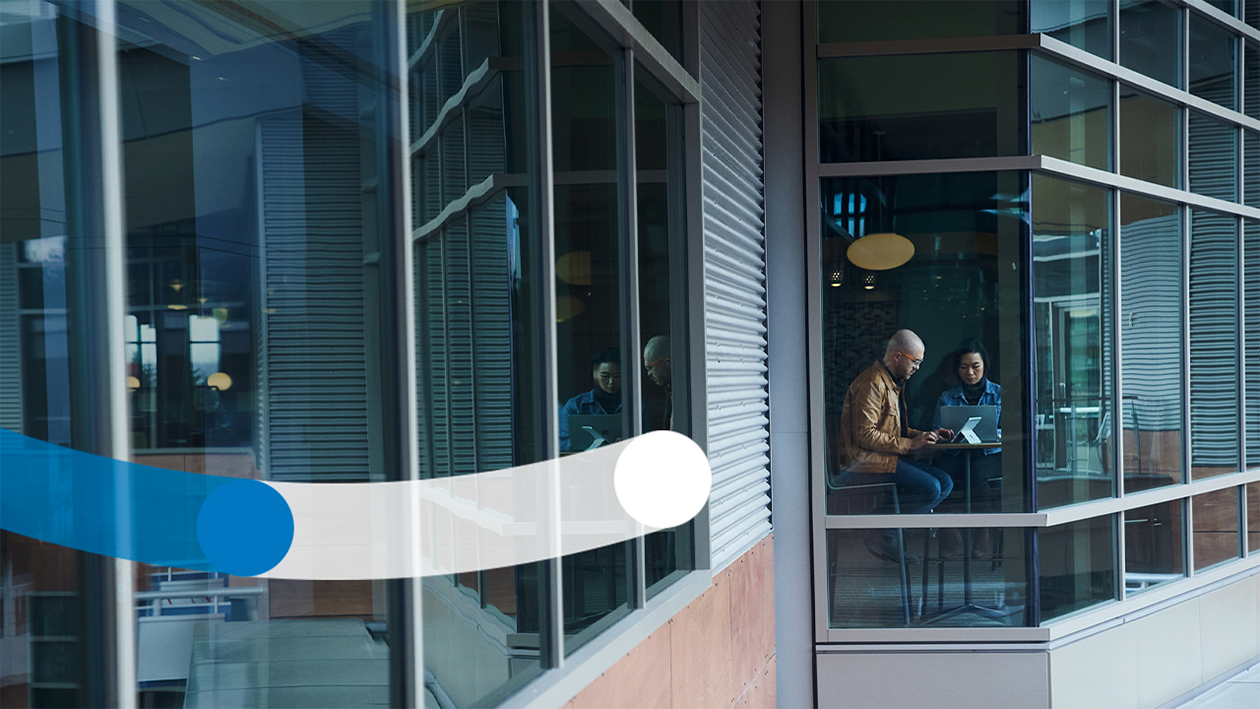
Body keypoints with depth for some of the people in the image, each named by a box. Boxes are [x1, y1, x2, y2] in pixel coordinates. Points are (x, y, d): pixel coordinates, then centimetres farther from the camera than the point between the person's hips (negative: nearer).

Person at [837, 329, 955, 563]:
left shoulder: (894, 383, 19)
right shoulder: (872, 384, -15)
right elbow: (865, 435, -21)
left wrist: (924, 435, 10)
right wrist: (910, 444, -19)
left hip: (888, 454, 10)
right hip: (866, 458, -10)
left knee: (945, 482, -3)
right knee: (930, 488, -23)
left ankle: (886, 534, -7)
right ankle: (882, 535, -10)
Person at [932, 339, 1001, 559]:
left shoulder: (999, 394, 13)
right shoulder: (946, 397, 17)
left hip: (990, 455, -1)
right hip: (956, 455, 1)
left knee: (977, 472, -37)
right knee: (941, 469, -34)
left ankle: (982, 535, -26)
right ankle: (949, 532, -27)